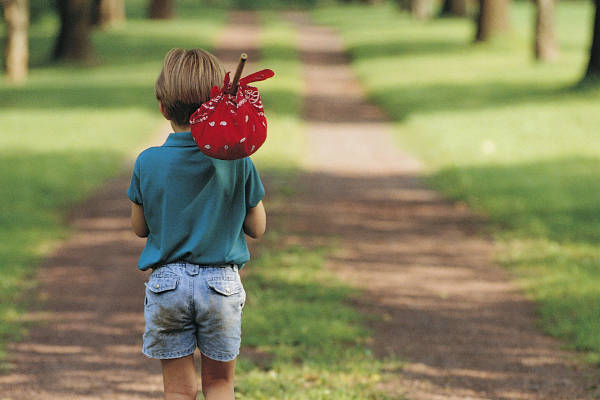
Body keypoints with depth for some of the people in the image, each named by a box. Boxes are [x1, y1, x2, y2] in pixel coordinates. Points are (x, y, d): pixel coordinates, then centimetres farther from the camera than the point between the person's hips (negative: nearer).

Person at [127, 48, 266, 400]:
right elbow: (257, 227, 0)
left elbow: (140, 228, 4)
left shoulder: (148, 163, -7)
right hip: (221, 282, 0)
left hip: (166, 283, 0)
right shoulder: (237, 161, -9)